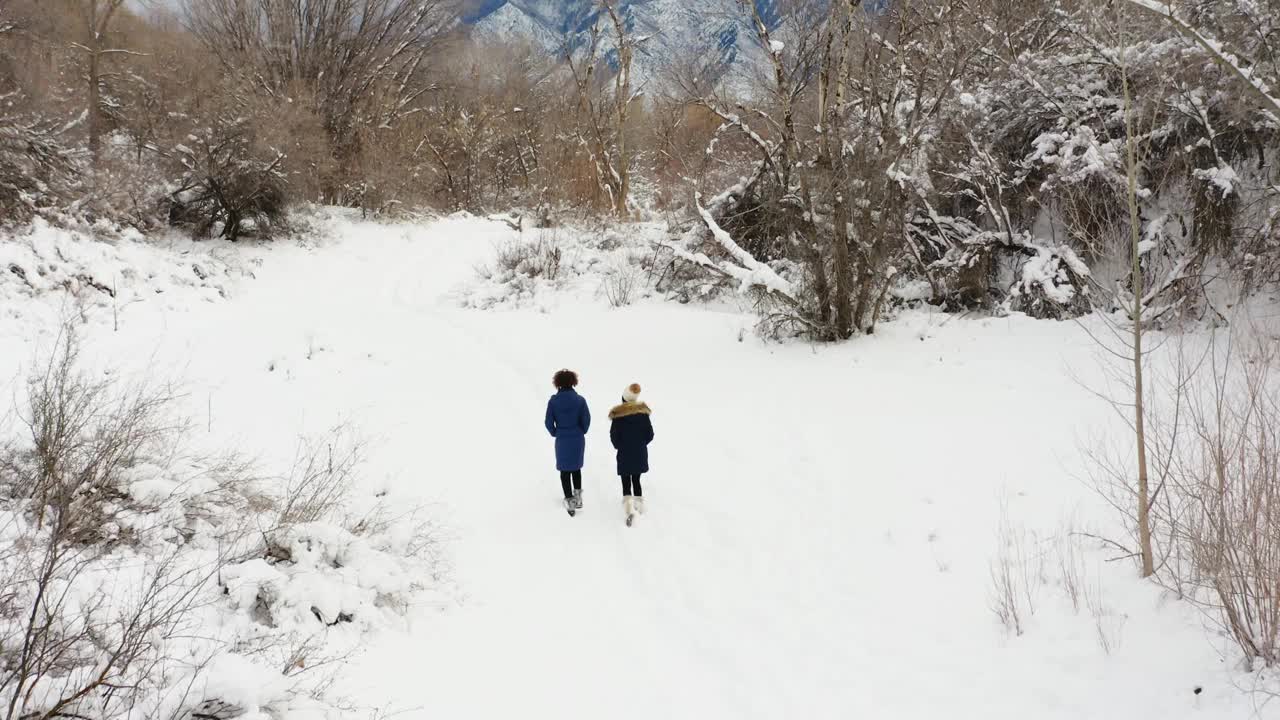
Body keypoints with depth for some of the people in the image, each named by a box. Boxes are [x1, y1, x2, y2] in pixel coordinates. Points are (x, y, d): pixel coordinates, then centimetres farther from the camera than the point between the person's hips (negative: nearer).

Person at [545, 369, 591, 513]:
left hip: (562, 440, -1)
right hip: (578, 439, 1)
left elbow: (549, 422, -7)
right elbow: (586, 420, -7)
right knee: (576, 467, 21)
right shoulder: (580, 400, -10)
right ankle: (578, 496, 23)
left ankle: (569, 500, 8)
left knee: (565, 470, 9)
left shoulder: (553, 401, -11)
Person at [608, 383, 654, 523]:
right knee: (636, 480, 21)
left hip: (624, 454, -3)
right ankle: (639, 505, 28)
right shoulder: (643, 411, -5)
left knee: (626, 482, -1)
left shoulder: (617, 414, -13)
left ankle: (629, 508, -17)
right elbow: (650, 434, -1)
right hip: (640, 453, 3)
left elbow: (613, 436, -9)